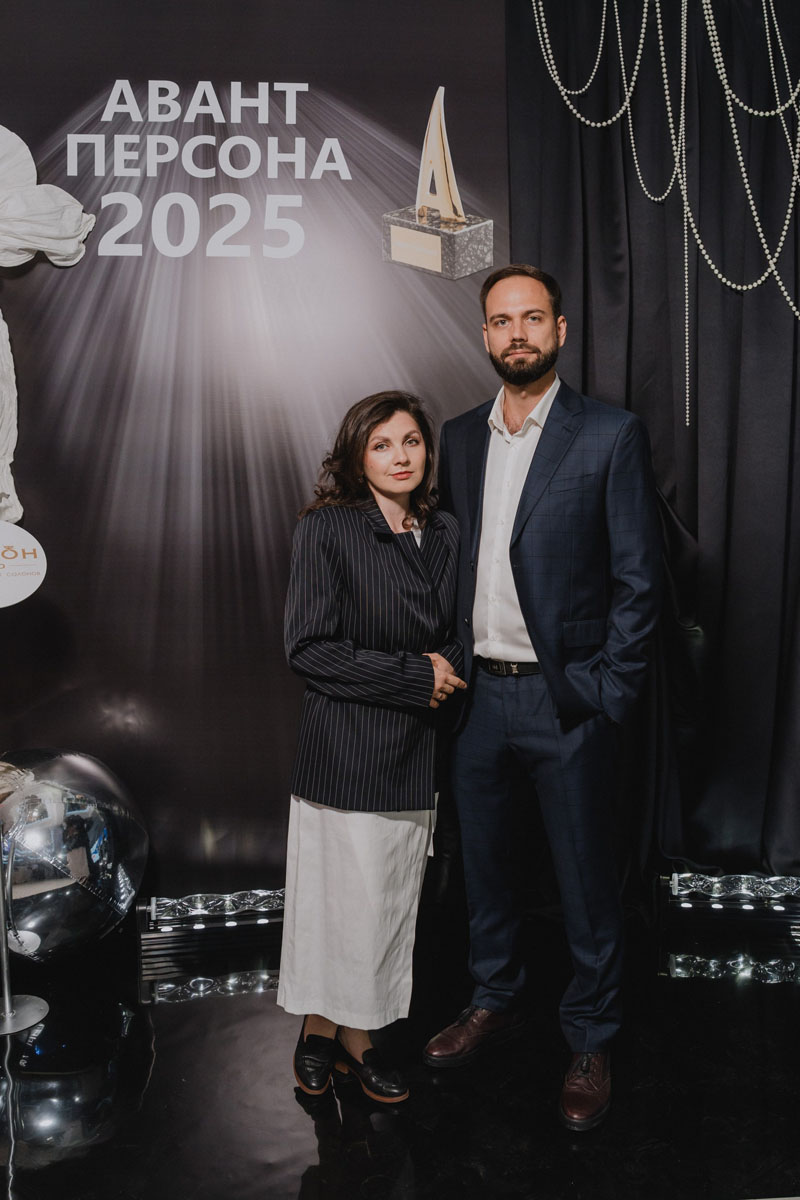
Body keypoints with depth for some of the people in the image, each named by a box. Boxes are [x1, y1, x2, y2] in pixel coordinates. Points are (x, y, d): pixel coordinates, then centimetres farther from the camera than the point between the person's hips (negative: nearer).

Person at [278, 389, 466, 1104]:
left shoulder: (445, 535, 8)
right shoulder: (327, 530, -9)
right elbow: (309, 649, -15)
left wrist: (448, 663, -5)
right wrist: (415, 678, -15)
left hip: (415, 752, 5)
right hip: (346, 751, -5)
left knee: (391, 901, 12)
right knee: (340, 897, 4)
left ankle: (357, 1034, 28)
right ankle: (319, 1029, 26)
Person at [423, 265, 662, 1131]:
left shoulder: (610, 436, -7)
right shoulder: (460, 437, 8)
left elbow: (638, 578, -7)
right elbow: (451, 556, 12)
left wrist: (607, 693, -12)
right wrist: (447, 668, 4)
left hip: (565, 701, -4)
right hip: (477, 693, 5)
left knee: (584, 879, 8)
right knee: (482, 862, 19)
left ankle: (589, 1042, 28)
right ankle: (496, 1001, 41)